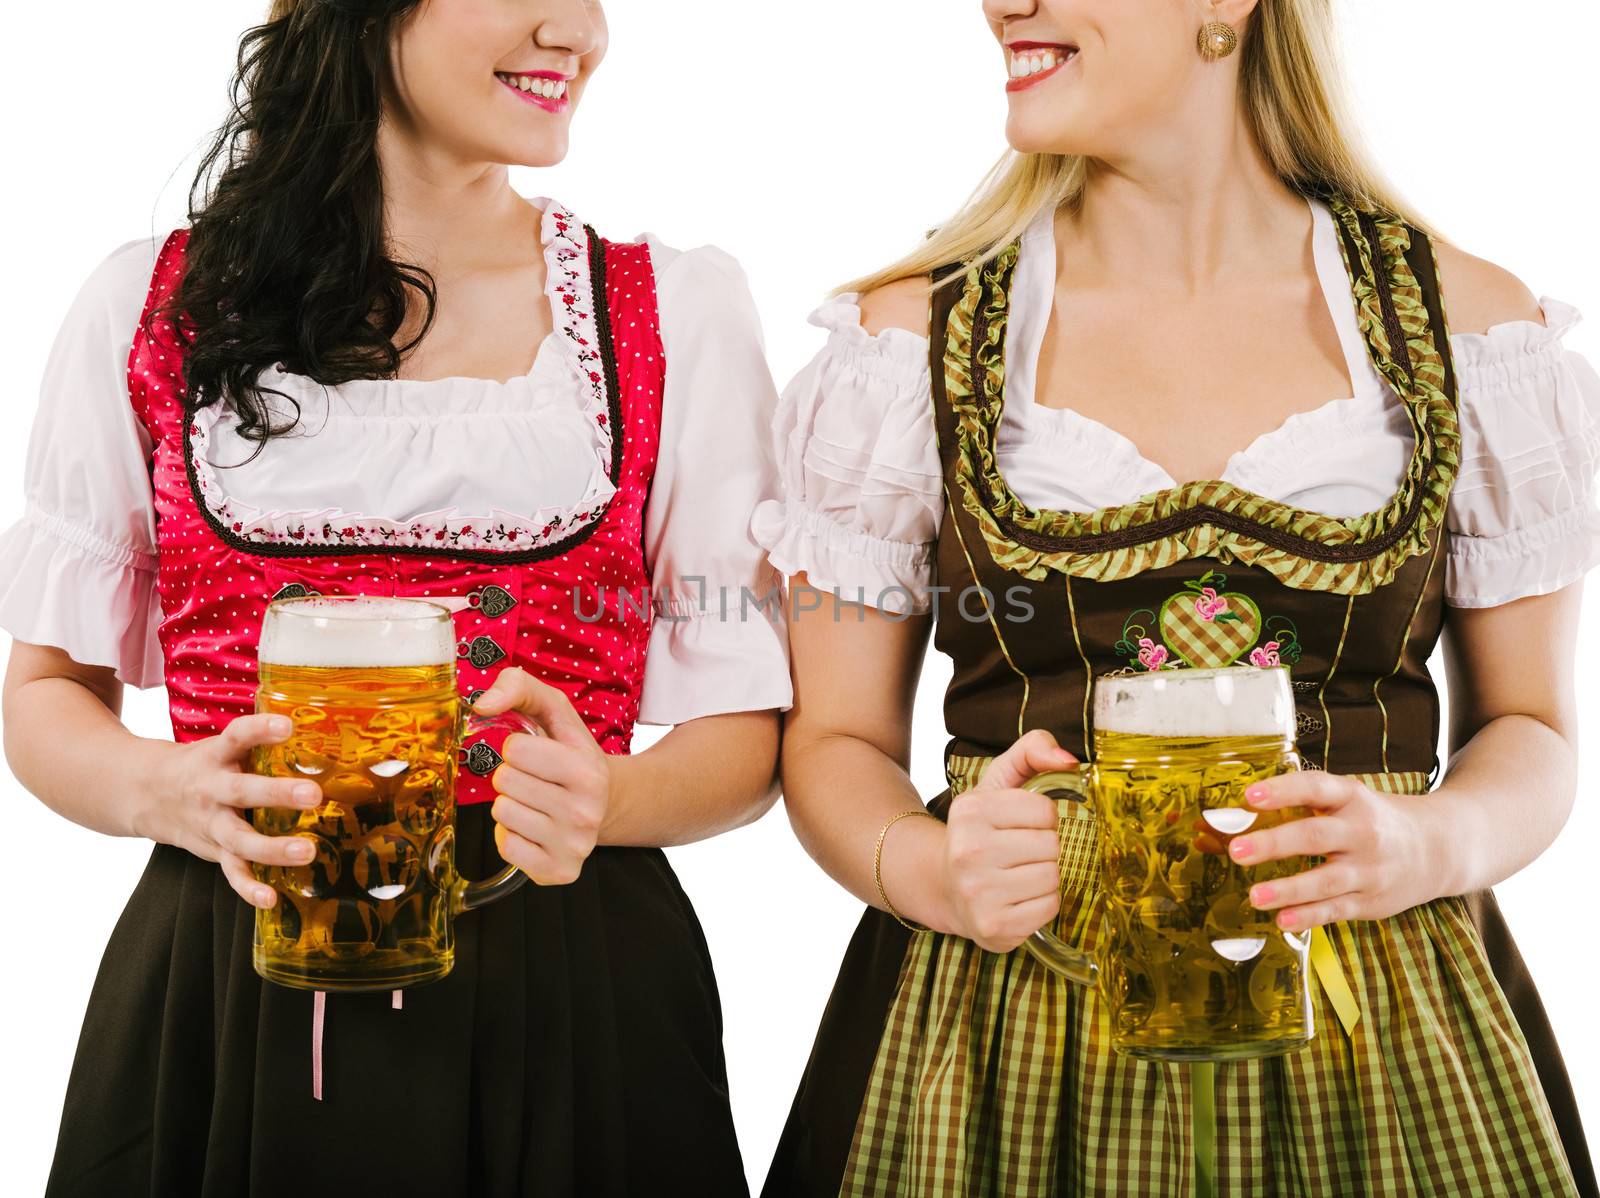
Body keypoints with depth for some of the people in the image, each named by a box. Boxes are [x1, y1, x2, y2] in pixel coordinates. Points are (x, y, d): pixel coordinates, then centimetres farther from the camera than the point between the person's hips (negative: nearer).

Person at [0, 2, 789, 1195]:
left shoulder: (680, 309, 3)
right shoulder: (149, 308, 3)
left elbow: (747, 725, 3)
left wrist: (609, 800, -19)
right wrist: (164, 793, -14)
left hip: (568, 999, 0)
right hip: (224, 995, 0)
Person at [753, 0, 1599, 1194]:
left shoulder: (1471, 324, 1)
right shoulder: (912, 335, 1)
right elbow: (837, 741, 5)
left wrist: (1429, 846, -14)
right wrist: (922, 867, -17)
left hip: (1373, 1032, 1)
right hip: (1005, 1037, 0)